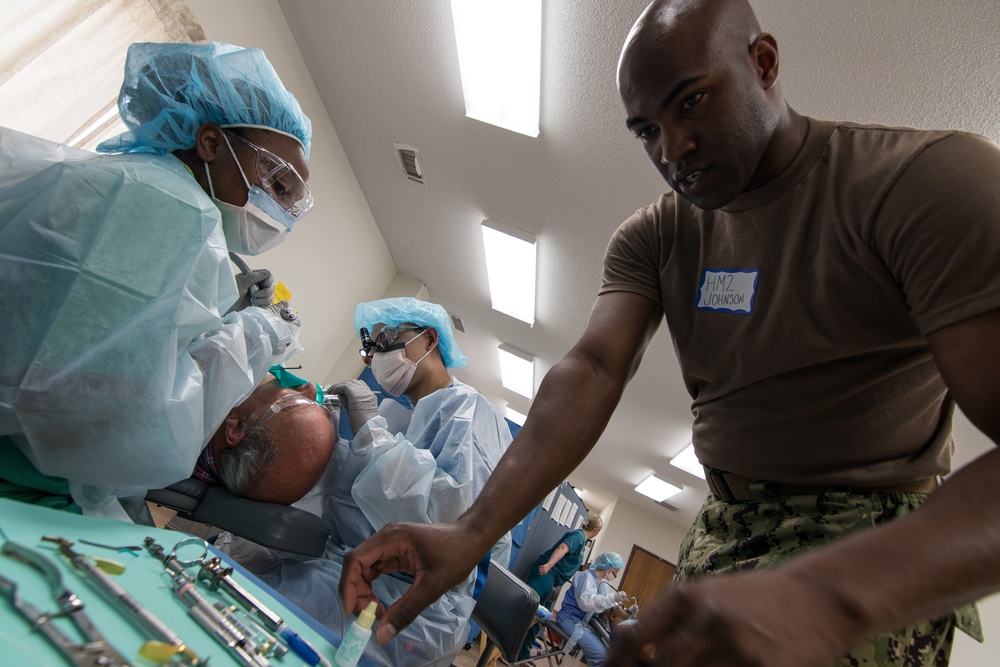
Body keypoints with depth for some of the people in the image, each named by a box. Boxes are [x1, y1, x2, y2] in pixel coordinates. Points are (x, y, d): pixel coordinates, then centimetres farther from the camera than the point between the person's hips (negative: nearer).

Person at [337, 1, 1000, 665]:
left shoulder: (927, 176, -17)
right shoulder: (652, 237, -3)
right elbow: (594, 369, -17)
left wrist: (827, 598, -43)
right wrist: (474, 529, -29)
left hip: (878, 549, -3)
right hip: (724, 528, 4)